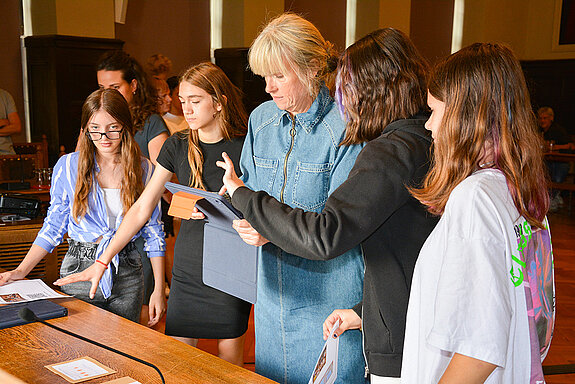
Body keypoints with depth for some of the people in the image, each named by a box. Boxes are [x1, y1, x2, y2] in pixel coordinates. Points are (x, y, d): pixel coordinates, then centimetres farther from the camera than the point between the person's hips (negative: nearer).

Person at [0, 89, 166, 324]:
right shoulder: (68, 166, -3)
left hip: (128, 274, 1)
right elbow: (53, 227, 4)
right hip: (79, 271, -1)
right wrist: (20, 271, -5)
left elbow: (154, 232, 2)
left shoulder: (144, 170, -2)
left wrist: (159, 289, -1)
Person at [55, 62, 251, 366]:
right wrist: (102, 261, 1)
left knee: (230, 349, 8)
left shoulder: (243, 147, -7)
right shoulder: (177, 147, 3)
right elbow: (141, 209, 4)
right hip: (188, 267, 3)